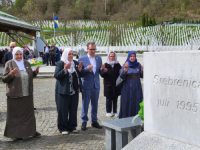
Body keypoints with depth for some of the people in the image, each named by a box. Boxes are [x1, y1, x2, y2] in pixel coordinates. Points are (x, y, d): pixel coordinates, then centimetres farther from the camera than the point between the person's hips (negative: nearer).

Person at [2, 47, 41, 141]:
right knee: (16, 114, 3)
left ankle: (31, 130, 26)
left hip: (27, 94, 5)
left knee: (29, 112, 12)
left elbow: (31, 76, 17)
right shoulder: (9, 64, -5)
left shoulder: (26, 63, 9)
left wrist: (35, 71, -3)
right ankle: (17, 133, 15)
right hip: (15, 94, -4)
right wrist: (11, 74, -26)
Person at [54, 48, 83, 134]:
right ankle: (63, 128, 11)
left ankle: (72, 126, 22)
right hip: (63, 91, -5)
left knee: (73, 110, 10)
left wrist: (79, 69, -4)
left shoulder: (76, 63, 12)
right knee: (63, 110, 0)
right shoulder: (60, 64, -4)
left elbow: (79, 75, 17)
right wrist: (65, 69, -24)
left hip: (74, 91, 5)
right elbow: (56, 75, -13)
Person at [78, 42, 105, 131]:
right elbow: (80, 73, -8)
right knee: (85, 104, 4)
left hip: (96, 85, 4)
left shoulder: (99, 58, 8)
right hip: (86, 85, -3)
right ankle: (84, 122, 15)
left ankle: (94, 121, 24)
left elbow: (101, 73, 8)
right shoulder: (82, 59, -4)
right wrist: (86, 69, -24)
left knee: (95, 104, 12)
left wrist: (102, 69, -13)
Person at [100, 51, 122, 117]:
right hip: (108, 85, -2)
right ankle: (108, 112, 13)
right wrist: (104, 72, -24)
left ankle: (115, 111, 18)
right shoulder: (106, 65, -1)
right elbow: (102, 75, -4)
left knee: (115, 98, 8)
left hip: (116, 84, 3)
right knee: (109, 99, 3)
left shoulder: (118, 65, 7)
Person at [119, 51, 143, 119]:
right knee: (127, 102, 1)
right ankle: (126, 117, 9)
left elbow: (142, 76, 6)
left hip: (137, 87, 2)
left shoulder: (138, 65, 6)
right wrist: (125, 69, -28)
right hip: (128, 87, -2)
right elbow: (121, 76, -12)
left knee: (137, 102, 3)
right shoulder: (125, 65, -1)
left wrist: (142, 71, -14)